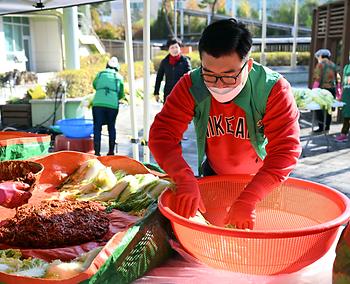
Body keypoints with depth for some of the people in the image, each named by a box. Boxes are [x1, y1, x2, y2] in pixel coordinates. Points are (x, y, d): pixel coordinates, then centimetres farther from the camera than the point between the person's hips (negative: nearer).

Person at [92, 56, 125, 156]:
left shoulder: (100, 74, 16)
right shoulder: (119, 77, 16)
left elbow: (95, 85, 35)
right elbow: (121, 94, 22)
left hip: (98, 103, 0)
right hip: (113, 104, 1)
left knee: (97, 127, 7)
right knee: (111, 127, 15)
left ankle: (97, 151, 3)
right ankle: (111, 151, 18)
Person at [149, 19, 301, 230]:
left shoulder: (273, 89, -29)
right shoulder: (191, 87, -23)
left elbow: (286, 150, -34)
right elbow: (162, 135, -28)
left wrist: (248, 200, -45)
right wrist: (186, 180, -44)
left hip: (263, 179, -1)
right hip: (214, 175, 1)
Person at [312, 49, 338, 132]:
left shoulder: (320, 64, -8)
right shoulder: (333, 65, 12)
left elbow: (317, 79, -15)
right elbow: (336, 78, 14)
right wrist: (335, 89, 21)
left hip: (323, 88, -7)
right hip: (332, 88, 7)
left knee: (319, 108, 0)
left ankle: (321, 127, -2)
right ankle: (327, 126, 22)